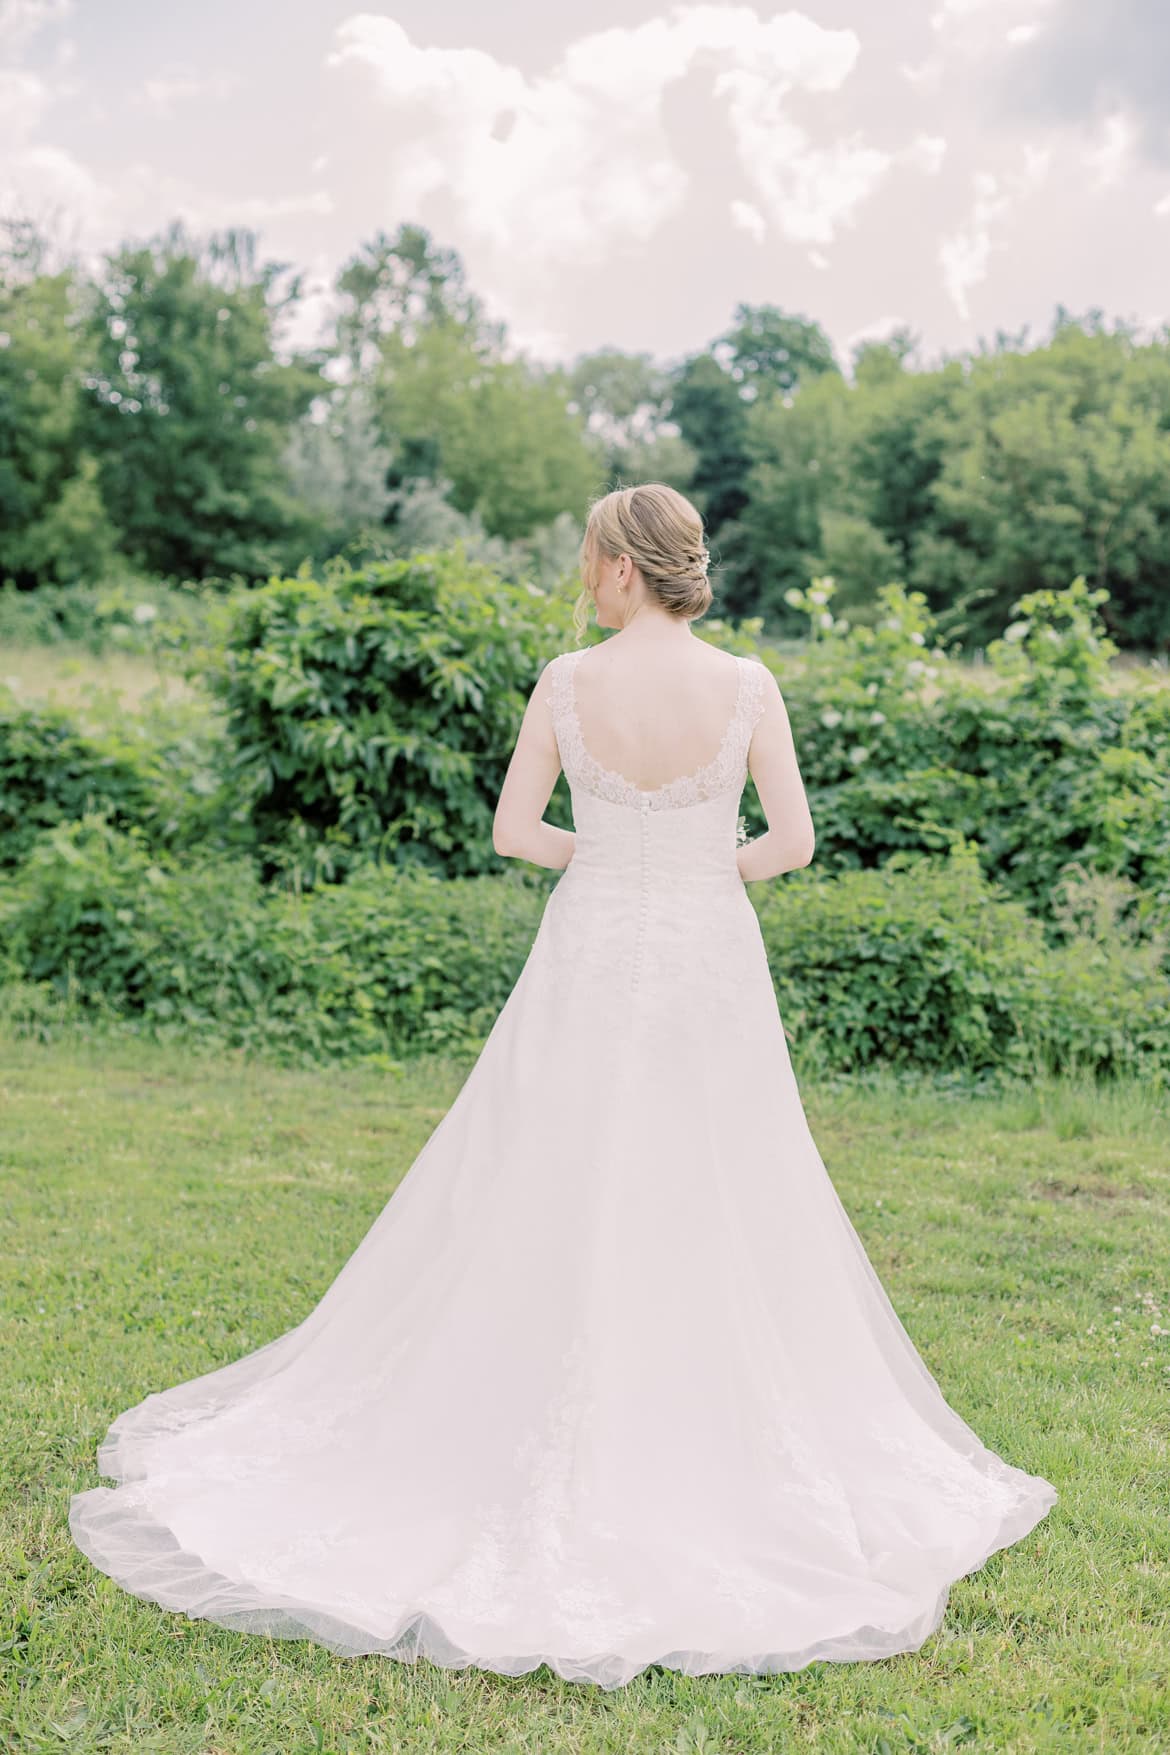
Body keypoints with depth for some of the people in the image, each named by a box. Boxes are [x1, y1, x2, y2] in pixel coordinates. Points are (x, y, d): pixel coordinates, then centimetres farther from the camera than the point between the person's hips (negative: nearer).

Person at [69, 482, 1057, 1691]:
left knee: (549, 1209, 11)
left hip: (590, 963, 0)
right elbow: (792, 842, -6)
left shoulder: (566, 681, -7)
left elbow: (512, 831, -3)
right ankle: (712, 1461, 19)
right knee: (714, 1218, 11)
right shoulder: (747, 686, -7)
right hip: (710, 969, 0)